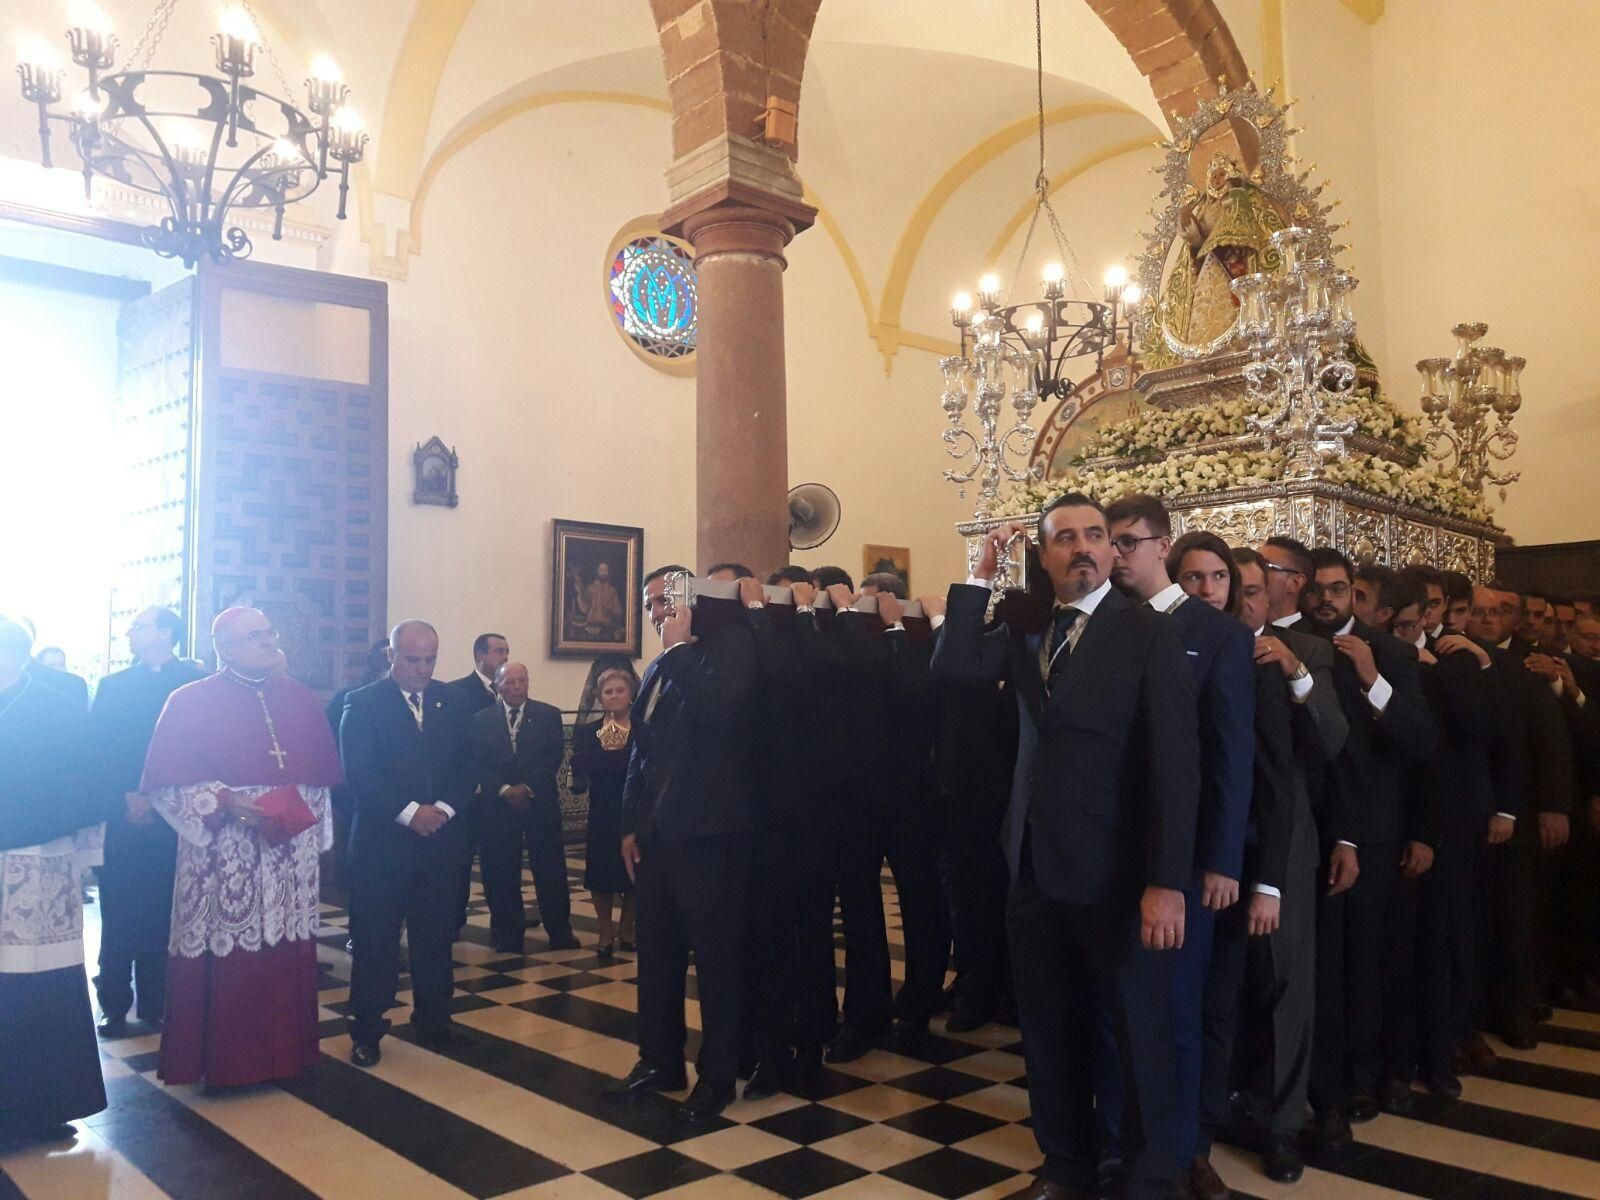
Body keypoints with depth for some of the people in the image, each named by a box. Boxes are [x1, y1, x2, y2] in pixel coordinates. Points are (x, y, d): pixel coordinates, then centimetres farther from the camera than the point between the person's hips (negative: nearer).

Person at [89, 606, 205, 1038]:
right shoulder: (112, 686, 11)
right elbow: (97, 748, 2)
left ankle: (158, 1002, 13)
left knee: (165, 913, 3)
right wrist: (129, 796, -10)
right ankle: (114, 1004, 12)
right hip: (123, 818, 1)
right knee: (120, 913, 2)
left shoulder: (196, 683, 3)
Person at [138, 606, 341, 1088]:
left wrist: (301, 807, -4)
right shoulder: (190, 702, -3)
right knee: (225, 960, -1)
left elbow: (324, 772, 13)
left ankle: (283, 1051, 21)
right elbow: (165, 781, -7)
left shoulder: (301, 699, 9)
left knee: (285, 957, 8)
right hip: (221, 858, -3)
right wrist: (226, 801, -18)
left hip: (291, 856, 4)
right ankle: (221, 1059, 14)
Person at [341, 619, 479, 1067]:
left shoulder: (453, 700, 9)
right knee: (375, 940, 5)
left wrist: (444, 809, -10)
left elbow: (469, 765, 5)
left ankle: (435, 1023, 23)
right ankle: (366, 1031, 17)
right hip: (382, 843, -3)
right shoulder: (363, 703, -3)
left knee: (436, 937, 10)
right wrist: (409, 812, -18)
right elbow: (358, 774, -11)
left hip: (441, 840, 3)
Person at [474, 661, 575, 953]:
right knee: (502, 873, 4)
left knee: (551, 869, 2)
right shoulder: (481, 720, 6)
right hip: (497, 805, 0)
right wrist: (504, 790, -14)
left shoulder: (549, 715, 5)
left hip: (541, 803, 0)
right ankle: (508, 934, 15)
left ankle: (560, 931, 11)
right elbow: (479, 763, -1)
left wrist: (528, 787, -13)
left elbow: (554, 756, -3)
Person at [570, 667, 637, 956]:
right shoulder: (588, 731, 7)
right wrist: (620, 755, -18)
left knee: (634, 872, 6)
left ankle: (627, 928, 26)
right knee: (601, 872, 2)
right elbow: (579, 763, -11)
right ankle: (606, 931, 19)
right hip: (603, 812, 1)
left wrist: (607, 758, -19)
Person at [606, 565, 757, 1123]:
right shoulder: (659, 668, 17)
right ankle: (659, 1060, 28)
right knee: (657, 952, 14)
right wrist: (631, 825, 13)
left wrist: (680, 648, -15)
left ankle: (718, 1075, 15)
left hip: (709, 833, -7)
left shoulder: (729, 644, -6)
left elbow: (716, 710, -25)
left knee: (717, 956, 3)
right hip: (657, 833, 8)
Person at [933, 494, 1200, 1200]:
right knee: (1049, 1030, 17)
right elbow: (953, 665, -6)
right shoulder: (1026, 631, 8)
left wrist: (1168, 882, -19)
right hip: (1036, 867, 5)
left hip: (1116, 873, -5)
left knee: (1141, 1033, 9)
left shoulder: (1150, 636, -8)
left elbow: (1175, 765, -13)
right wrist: (982, 576, -7)